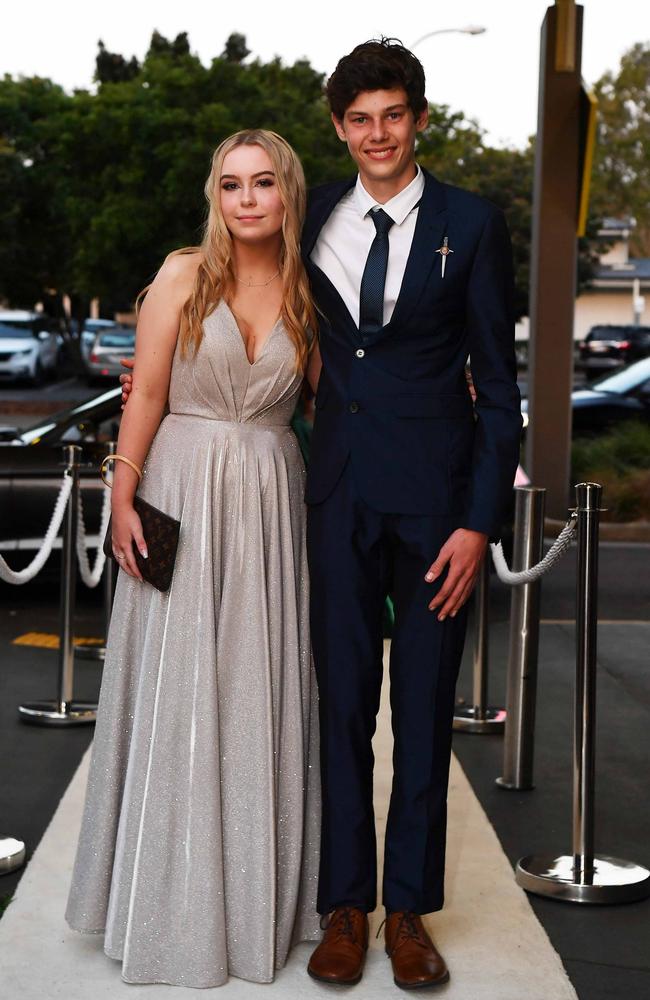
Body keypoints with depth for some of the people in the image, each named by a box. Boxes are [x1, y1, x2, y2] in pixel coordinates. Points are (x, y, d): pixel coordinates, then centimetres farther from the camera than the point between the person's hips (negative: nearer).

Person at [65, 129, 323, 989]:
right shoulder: (184, 274, -2)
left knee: (261, 688, 7)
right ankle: (174, 898, 17)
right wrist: (124, 497, -9)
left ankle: (259, 889, 22)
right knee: (177, 689, 3)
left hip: (271, 498, 3)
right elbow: (146, 393, -4)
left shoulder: (308, 293, 7)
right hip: (184, 491, -2)